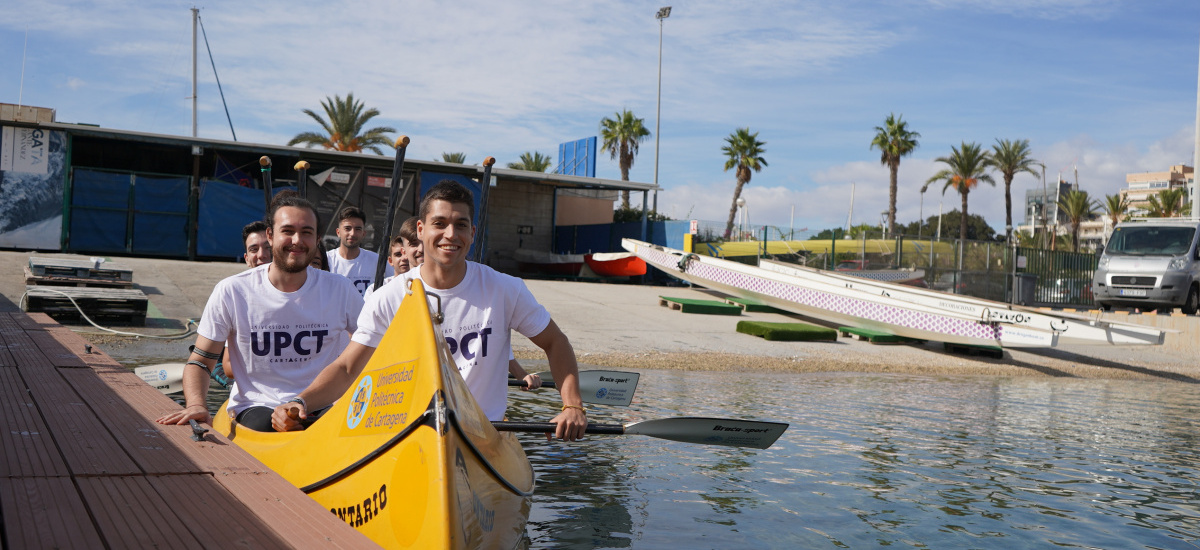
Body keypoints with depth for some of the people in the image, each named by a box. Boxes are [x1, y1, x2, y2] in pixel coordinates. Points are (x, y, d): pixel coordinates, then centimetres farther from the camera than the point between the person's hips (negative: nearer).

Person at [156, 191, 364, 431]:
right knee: (265, 426, -35)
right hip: (256, 406, 0)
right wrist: (196, 404, -18)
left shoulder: (340, 290, 0)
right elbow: (200, 362, 3)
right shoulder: (232, 291, -3)